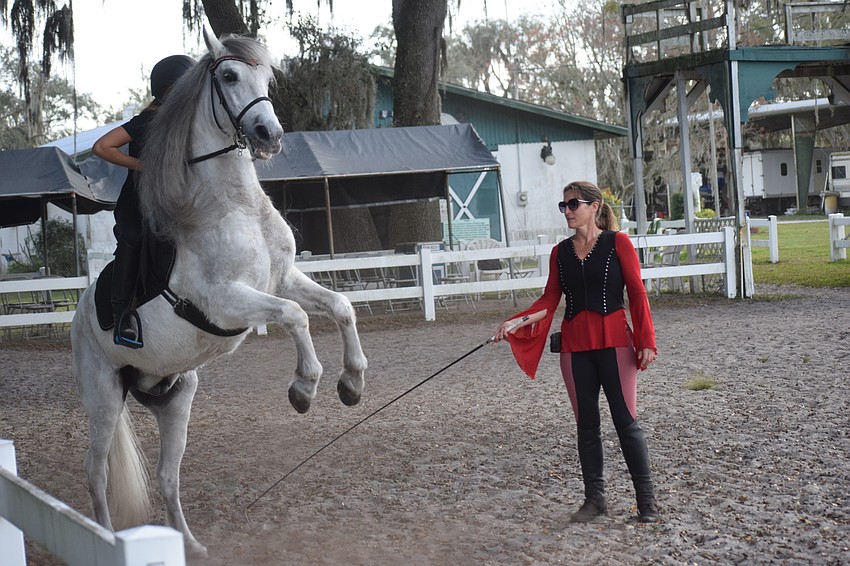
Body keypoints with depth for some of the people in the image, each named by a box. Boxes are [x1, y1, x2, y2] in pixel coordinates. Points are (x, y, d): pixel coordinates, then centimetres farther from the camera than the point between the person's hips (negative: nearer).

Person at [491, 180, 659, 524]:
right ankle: (594, 498, 17)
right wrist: (517, 323, -9)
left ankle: (647, 500, 4)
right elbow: (549, 301, 6)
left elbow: (637, 294, -4)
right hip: (574, 346, 4)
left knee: (625, 421, -3)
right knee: (586, 424, 8)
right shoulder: (561, 252, 9)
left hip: (613, 342, -4)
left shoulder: (617, 243, -2)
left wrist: (646, 341, -9)